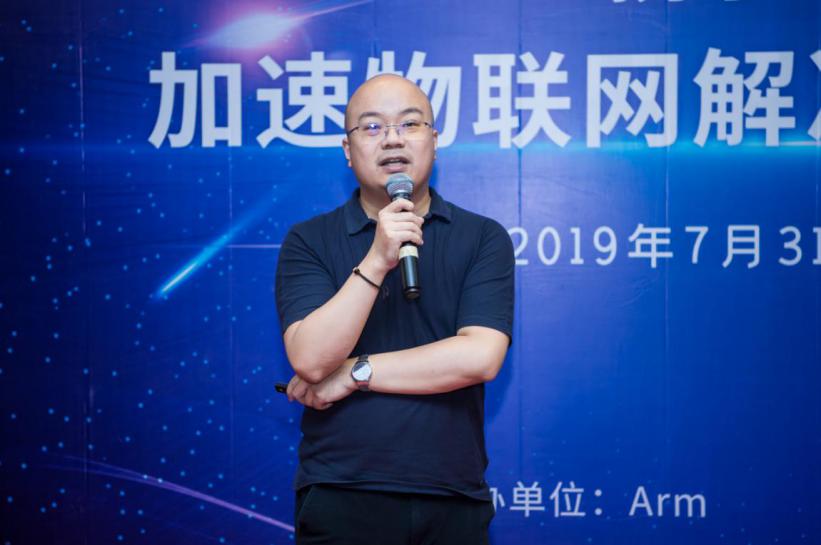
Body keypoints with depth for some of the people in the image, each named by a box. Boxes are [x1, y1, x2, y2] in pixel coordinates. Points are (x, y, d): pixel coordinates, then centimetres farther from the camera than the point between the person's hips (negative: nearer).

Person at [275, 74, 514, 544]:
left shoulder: (484, 238, 0)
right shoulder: (308, 242, 0)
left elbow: (480, 356, -12)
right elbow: (311, 361, -13)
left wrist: (355, 373, -10)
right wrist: (375, 261, -22)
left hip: (453, 501, 1)